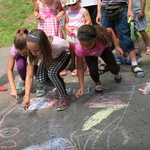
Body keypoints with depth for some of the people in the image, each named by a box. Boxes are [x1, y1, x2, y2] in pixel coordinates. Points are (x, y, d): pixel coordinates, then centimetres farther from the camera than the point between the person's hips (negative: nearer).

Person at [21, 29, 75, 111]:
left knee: (52, 72, -32)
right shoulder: (32, 52, -32)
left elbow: (72, 46, -21)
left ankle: (64, 97, -12)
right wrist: (27, 96, -35)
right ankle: (60, 84, 8)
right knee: (40, 78, -21)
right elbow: (29, 76, -27)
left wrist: (73, 63, -8)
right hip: (46, 58, 4)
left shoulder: (57, 44, -43)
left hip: (62, 55, -4)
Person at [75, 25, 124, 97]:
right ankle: (97, 82, 13)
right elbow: (80, 68, -30)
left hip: (103, 49, 1)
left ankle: (116, 74, 34)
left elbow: (110, 31, -19)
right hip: (90, 55, -1)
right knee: (93, 71, -24)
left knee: (114, 69, -7)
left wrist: (117, 46, -24)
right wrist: (81, 86, -32)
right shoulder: (79, 49, -43)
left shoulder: (102, 35, -45)